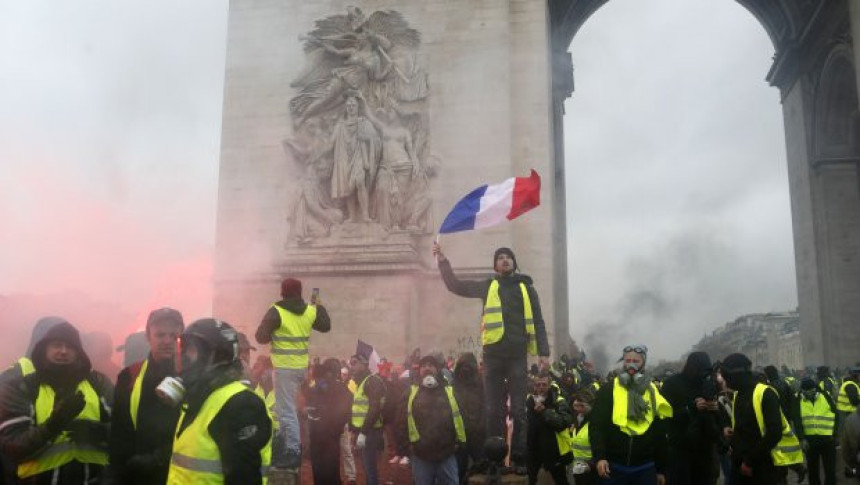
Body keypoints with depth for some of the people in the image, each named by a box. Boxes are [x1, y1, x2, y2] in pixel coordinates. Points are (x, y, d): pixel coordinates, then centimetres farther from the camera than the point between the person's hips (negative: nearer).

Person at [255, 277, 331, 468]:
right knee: (286, 406, 22)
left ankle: (293, 452, -2)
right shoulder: (311, 310, 4)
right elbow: (326, 326, 20)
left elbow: (261, 337, -14)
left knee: (286, 410, -2)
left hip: (285, 367, -7)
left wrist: (273, 332, 7)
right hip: (302, 366, 7)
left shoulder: (276, 312, -12)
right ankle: (283, 442, 30)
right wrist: (320, 307, 33)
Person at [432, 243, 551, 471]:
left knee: (518, 409, 2)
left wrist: (543, 352, -1)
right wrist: (443, 261, 0)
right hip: (493, 355, 1)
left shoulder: (526, 287, 9)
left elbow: (538, 322, 7)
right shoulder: (487, 286, 11)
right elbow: (455, 286, 10)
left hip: (518, 355, -1)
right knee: (494, 409, 6)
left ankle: (519, 458, 8)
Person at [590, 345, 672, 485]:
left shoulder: (653, 392, 9)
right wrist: (599, 456, -20)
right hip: (614, 467, -2)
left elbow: (660, 433, 12)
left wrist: (661, 469, 12)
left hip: (645, 468, 2)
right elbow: (596, 426, -7)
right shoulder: (608, 390, -1)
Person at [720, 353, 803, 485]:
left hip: (763, 465, -7)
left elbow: (774, 433, -19)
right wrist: (733, 432, 3)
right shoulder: (738, 395, 12)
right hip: (740, 463, 7)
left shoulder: (765, 394, -13)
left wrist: (750, 461, -17)